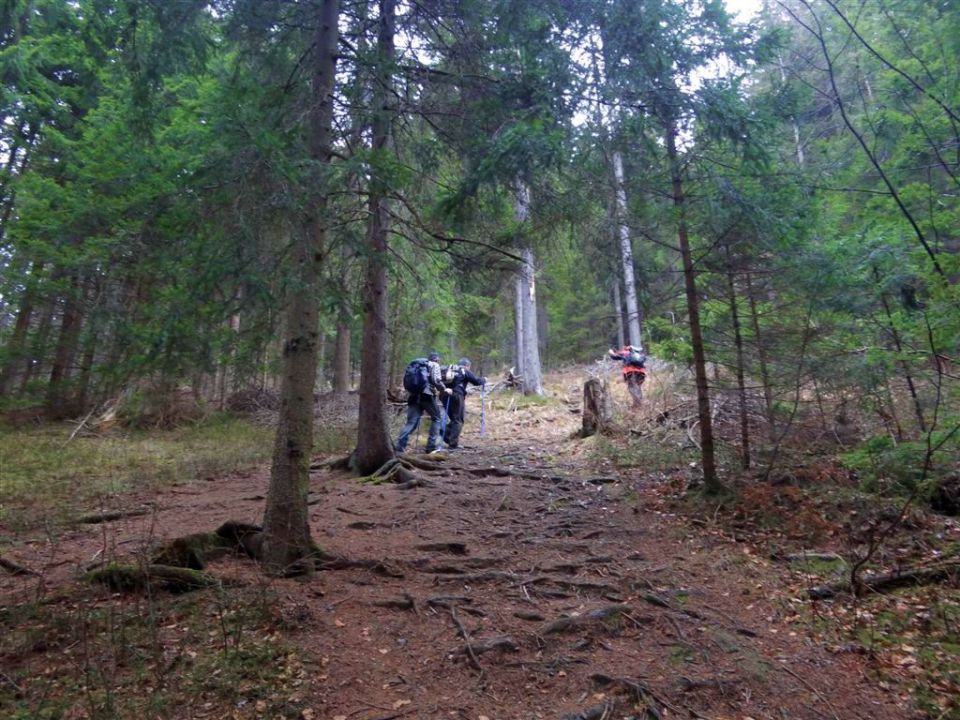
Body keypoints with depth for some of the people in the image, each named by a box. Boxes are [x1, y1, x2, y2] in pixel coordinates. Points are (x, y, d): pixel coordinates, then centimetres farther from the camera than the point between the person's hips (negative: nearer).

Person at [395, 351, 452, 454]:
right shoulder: (434, 365, 7)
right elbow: (436, 380, -9)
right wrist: (444, 390, 6)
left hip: (414, 395, 6)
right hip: (427, 395, -6)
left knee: (411, 422, 2)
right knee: (436, 419, 11)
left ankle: (400, 445, -14)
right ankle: (431, 446, 8)